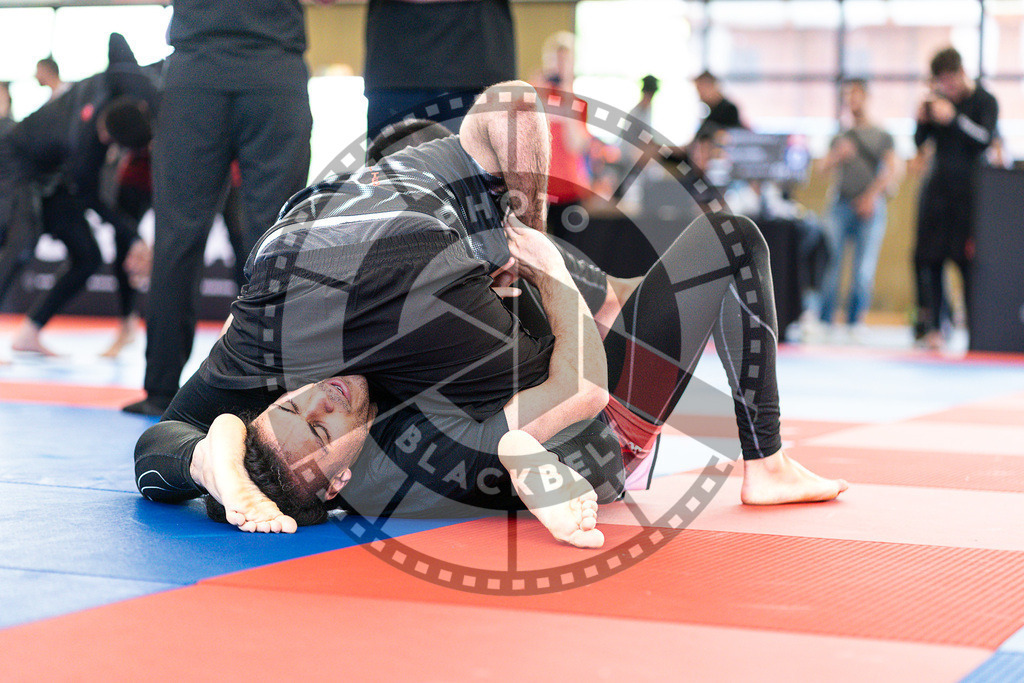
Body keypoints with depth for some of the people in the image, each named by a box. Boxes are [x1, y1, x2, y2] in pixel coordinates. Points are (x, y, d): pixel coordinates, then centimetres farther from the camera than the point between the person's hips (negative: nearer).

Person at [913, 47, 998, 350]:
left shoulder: (984, 101, -2)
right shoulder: (938, 99, 10)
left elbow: (984, 138, -16)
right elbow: (919, 141, 11)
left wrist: (953, 118, -22)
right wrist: (923, 117, -7)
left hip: (968, 191, -4)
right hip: (937, 187, 4)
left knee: (968, 262, -7)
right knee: (929, 259, 1)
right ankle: (932, 326, 5)